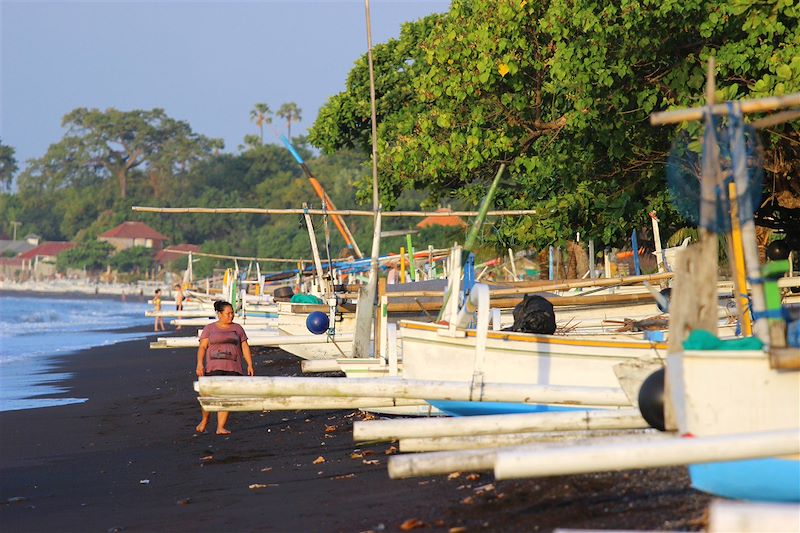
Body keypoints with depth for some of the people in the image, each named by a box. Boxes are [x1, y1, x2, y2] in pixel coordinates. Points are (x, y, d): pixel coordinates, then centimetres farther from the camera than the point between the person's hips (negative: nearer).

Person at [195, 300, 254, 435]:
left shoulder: (237, 328, 13)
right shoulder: (210, 328, 6)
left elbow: (245, 347, 13)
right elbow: (202, 347, -1)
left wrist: (250, 365, 4)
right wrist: (199, 363, -15)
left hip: (232, 368, 2)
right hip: (213, 367, -2)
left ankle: (220, 427, -3)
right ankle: (204, 420, 15)